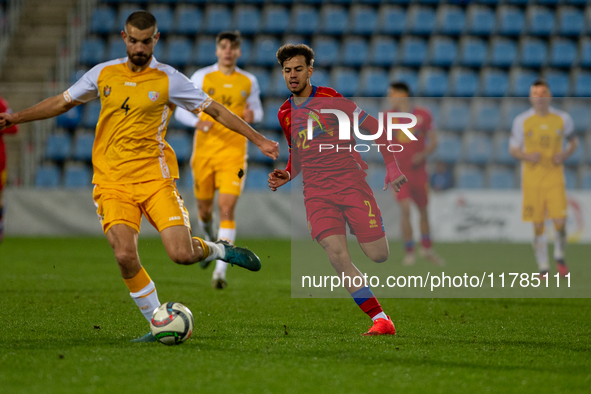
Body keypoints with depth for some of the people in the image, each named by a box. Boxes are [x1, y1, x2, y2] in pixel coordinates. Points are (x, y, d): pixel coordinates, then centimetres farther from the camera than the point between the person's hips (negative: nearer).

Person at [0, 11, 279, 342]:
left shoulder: (169, 80, -1)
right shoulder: (104, 73, 7)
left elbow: (216, 111, 3)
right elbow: (63, 102, 19)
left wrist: (258, 140, 1)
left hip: (155, 177, -2)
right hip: (113, 182, 2)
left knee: (182, 254, -15)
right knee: (125, 256, -18)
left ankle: (219, 250, 21)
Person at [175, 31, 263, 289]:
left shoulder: (248, 82, 5)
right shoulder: (201, 77, 2)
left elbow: (257, 110, 18)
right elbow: (181, 110, 3)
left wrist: (252, 116, -7)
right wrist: (197, 122, -18)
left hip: (233, 153, -1)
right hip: (204, 151, 1)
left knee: (227, 209, -15)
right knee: (204, 207, 12)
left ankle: (220, 270, -19)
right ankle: (210, 240, 48)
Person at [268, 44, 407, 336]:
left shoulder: (330, 99, -2)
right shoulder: (285, 113, 14)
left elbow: (374, 127, 1)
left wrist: (391, 166, -8)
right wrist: (287, 175, 8)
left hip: (350, 180, -3)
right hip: (316, 192, 3)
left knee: (379, 255, -9)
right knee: (336, 254, -20)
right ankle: (381, 320, -15)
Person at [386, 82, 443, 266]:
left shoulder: (423, 115, -2)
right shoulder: (388, 117, 1)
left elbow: (433, 142, 3)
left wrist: (423, 154, -15)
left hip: (418, 171, 1)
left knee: (423, 210, 13)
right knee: (405, 210, -16)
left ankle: (427, 248, 35)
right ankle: (409, 252, -8)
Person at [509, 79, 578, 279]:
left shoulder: (563, 119, 2)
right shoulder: (522, 121, -1)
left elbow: (574, 141, 16)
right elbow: (513, 149, 7)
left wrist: (565, 154, -4)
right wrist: (527, 156, -14)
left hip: (555, 178, 0)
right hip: (532, 179, 0)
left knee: (560, 221, -9)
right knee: (538, 226, 1)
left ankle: (559, 257, 18)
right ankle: (543, 266, 14)